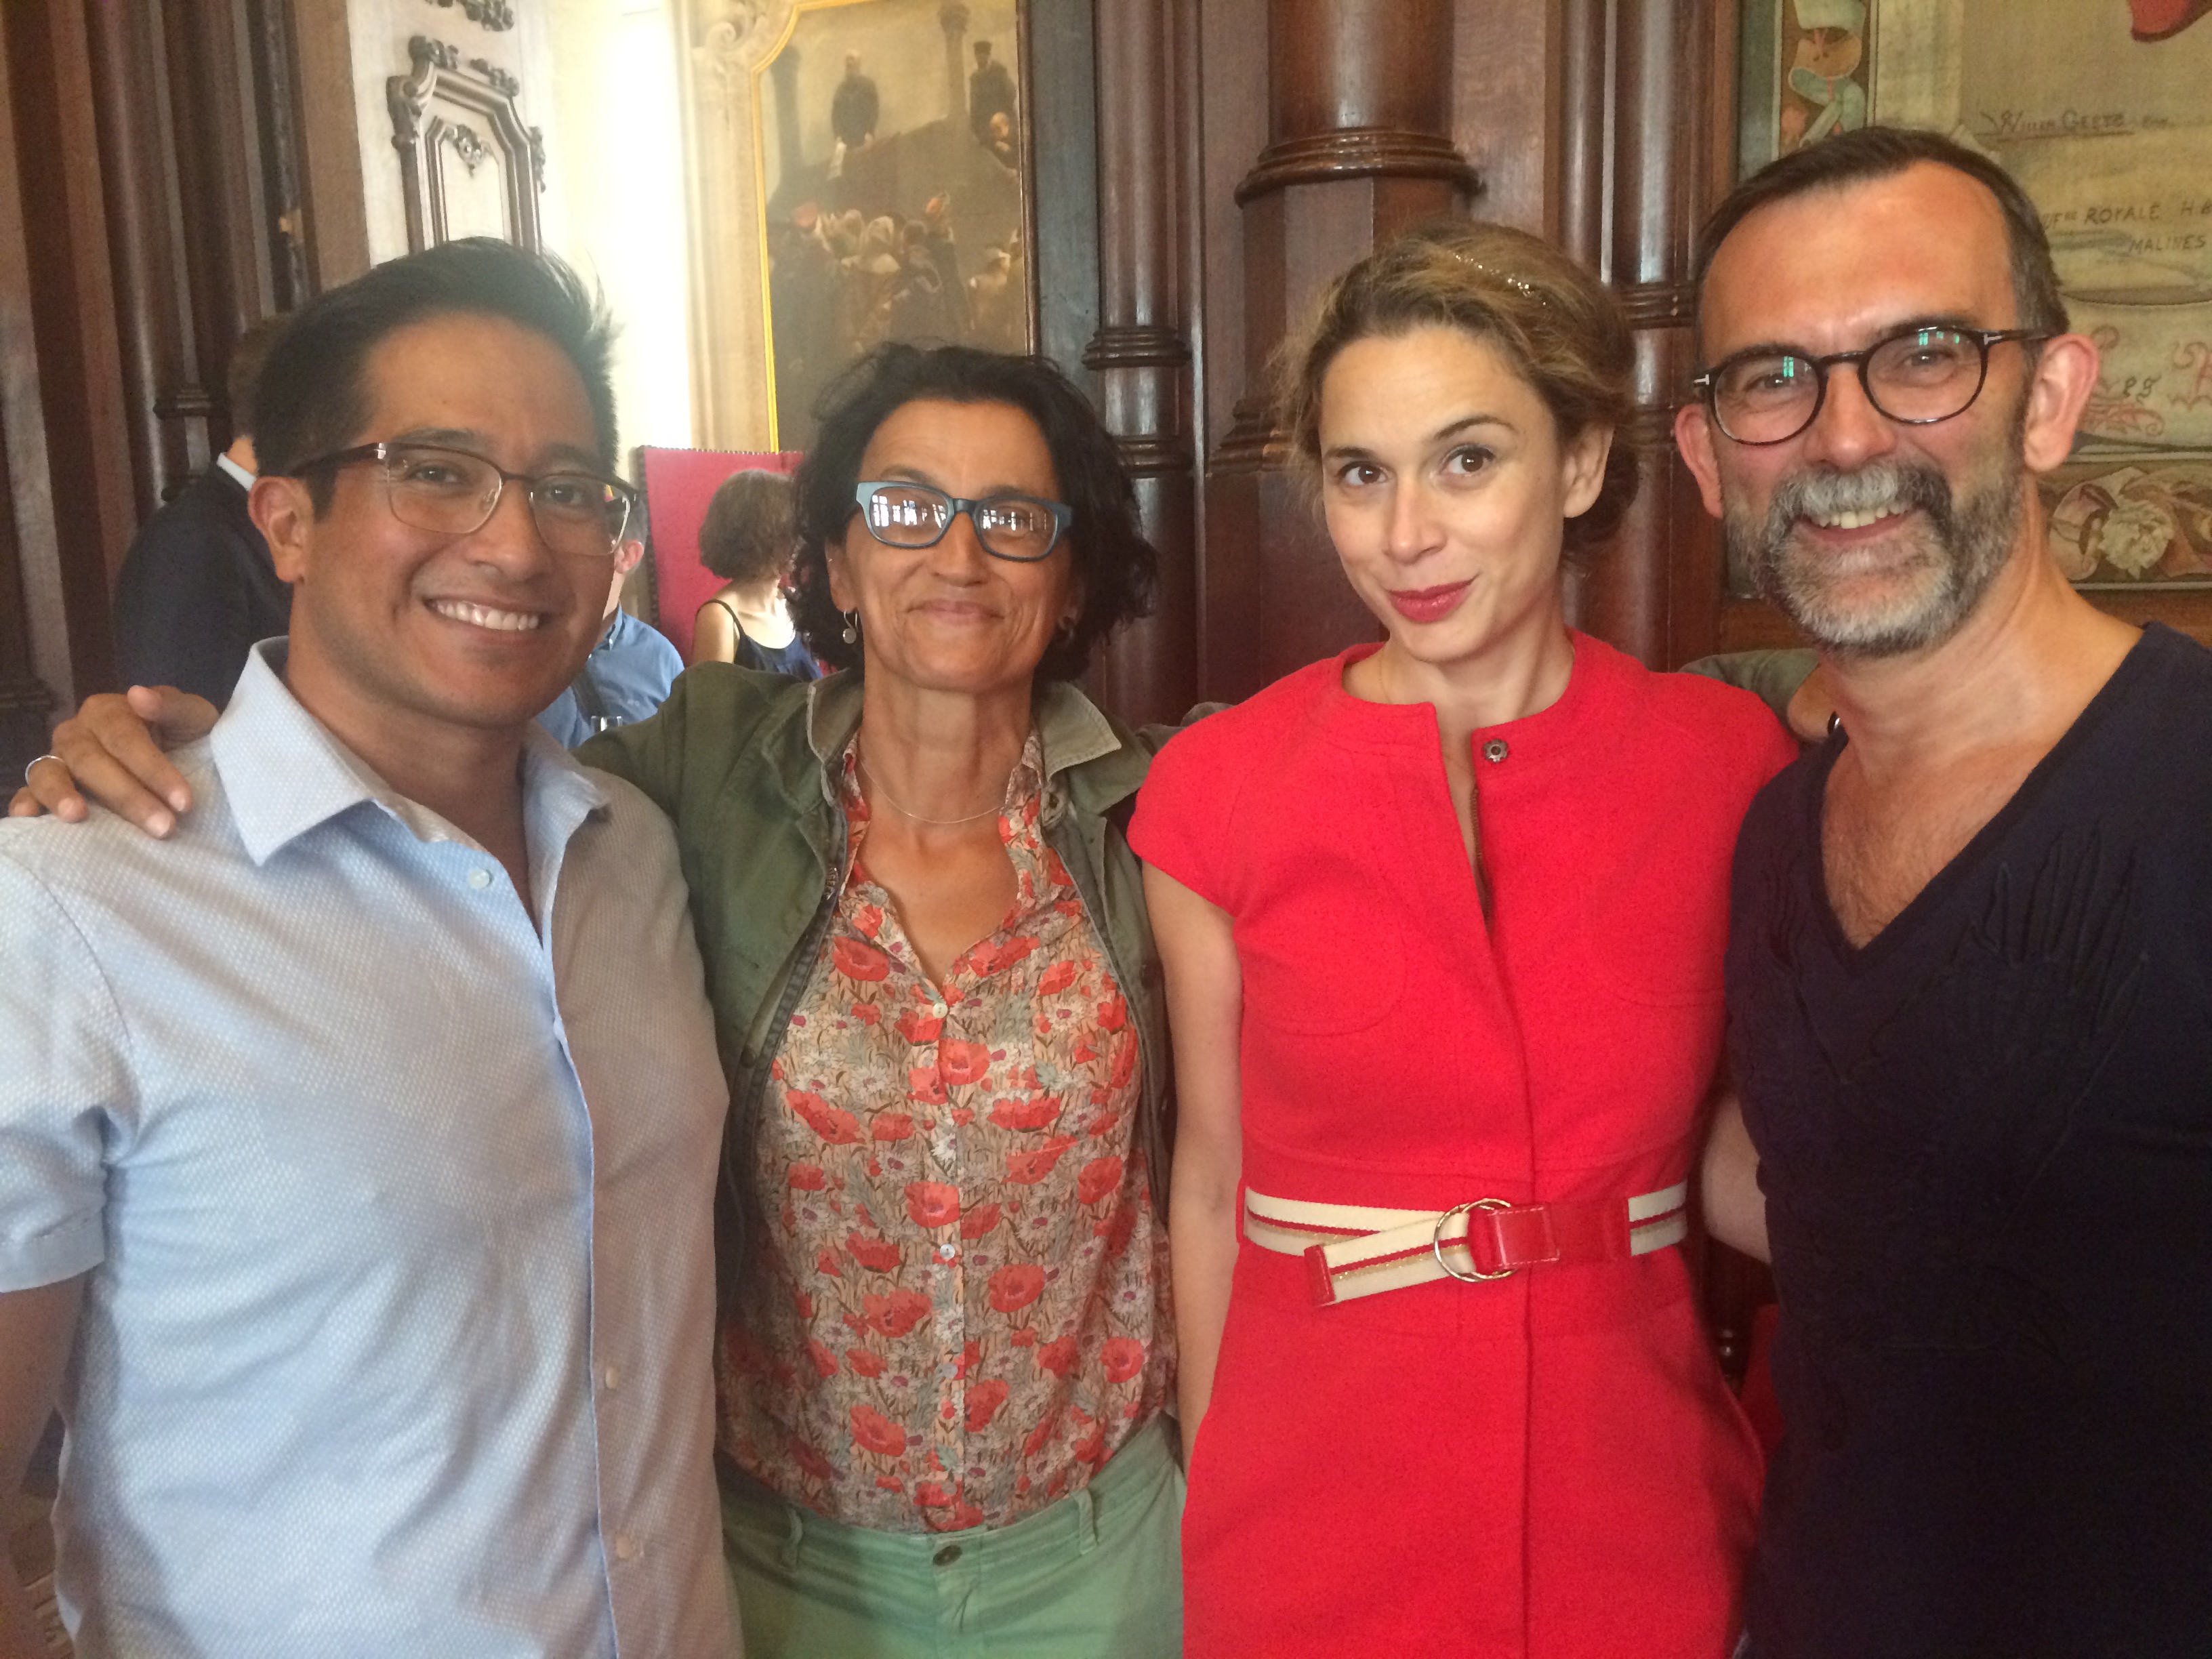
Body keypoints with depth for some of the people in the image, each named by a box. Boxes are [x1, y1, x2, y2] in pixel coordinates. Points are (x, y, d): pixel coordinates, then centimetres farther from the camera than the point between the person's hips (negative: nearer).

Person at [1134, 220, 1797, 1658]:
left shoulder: (1732, 762, -6)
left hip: (1644, 1512, 1)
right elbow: (1210, 1178, -1)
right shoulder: (1219, 790, -9)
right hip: (1314, 1527, -1)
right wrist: (1213, 1484, 2)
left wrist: (1793, 1499, 1)